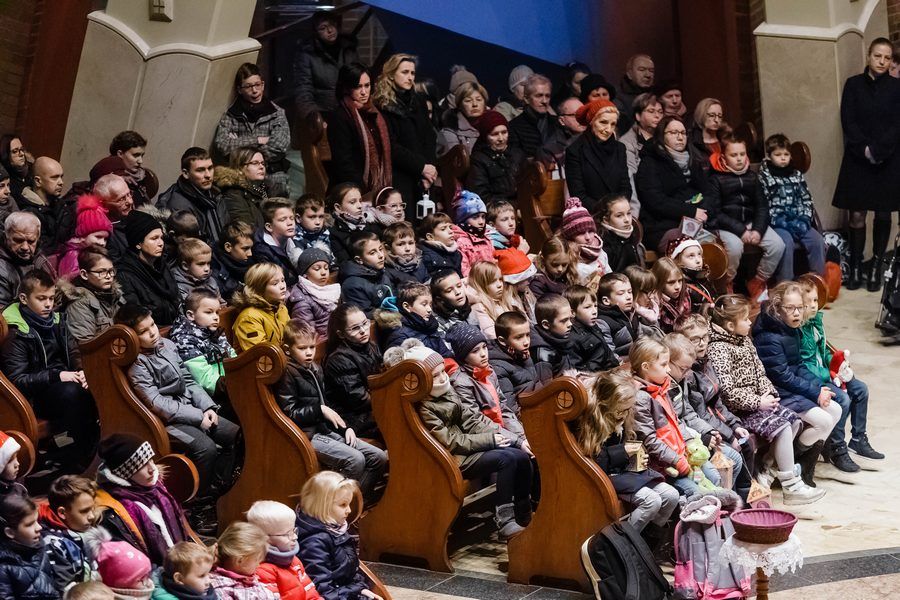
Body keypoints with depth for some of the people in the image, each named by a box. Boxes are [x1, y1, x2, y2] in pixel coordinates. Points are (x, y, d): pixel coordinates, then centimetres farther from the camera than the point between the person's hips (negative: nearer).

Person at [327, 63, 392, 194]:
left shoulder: (372, 113, 14)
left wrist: (386, 187, 7)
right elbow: (344, 163, -14)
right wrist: (361, 194, -18)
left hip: (378, 190, 7)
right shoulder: (339, 117, -8)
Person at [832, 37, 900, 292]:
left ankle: (876, 267, 12)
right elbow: (848, 122, -3)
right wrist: (864, 150, -15)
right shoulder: (853, 85, 3)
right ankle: (855, 268, 6)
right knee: (857, 215, -1)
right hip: (858, 160, 0)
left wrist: (877, 150, -17)